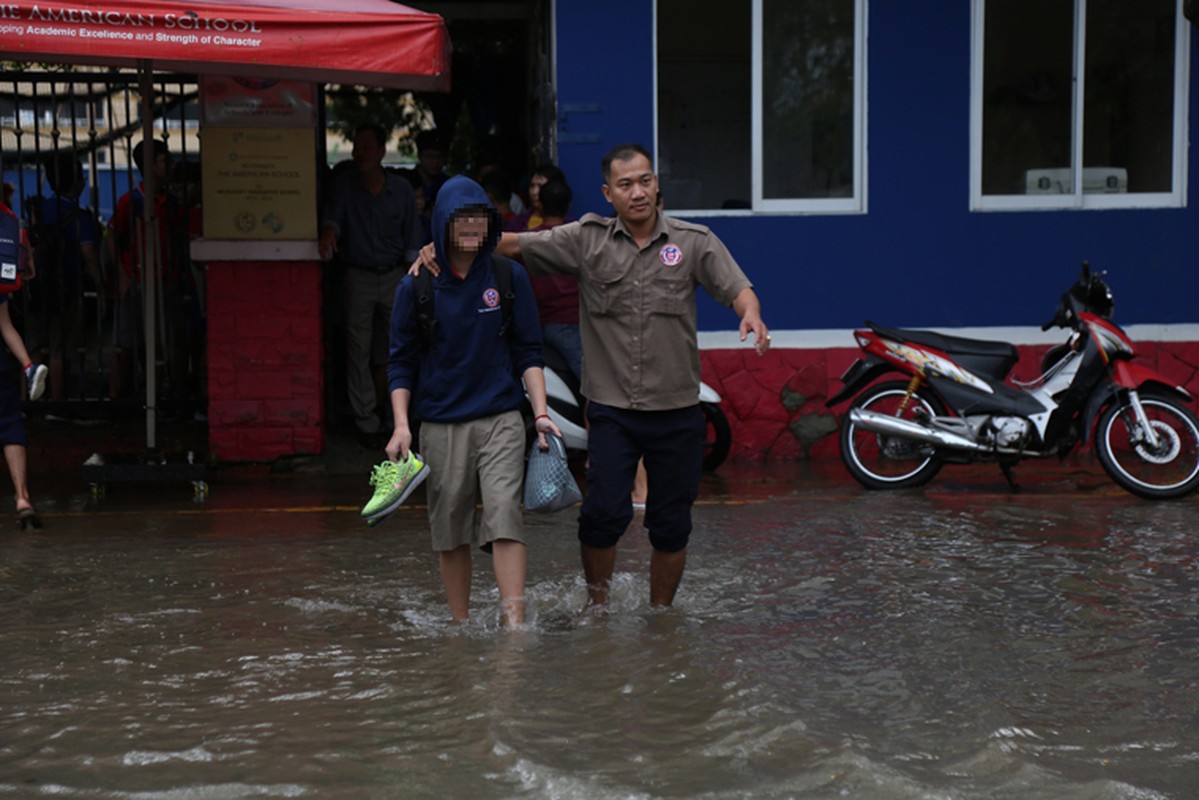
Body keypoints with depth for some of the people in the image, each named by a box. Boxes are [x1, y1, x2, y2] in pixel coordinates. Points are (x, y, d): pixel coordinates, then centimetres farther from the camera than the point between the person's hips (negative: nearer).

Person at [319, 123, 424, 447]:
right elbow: (333, 215, -11)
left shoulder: (401, 189, 5)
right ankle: (367, 423, 4)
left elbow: (412, 238, 8)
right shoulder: (343, 184, 2)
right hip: (357, 277, -1)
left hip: (395, 275, 1)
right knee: (359, 350, -1)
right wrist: (329, 233, -35)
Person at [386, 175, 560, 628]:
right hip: (441, 425, 1)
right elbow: (401, 363, 6)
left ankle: (513, 623, -16)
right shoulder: (416, 287, 1)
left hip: (501, 420, -1)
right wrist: (401, 425, -3)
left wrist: (540, 412, -4)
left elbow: (528, 352, 6)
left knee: (504, 518, -13)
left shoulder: (510, 278, 3)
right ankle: (460, 625, 20)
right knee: (450, 530, 6)